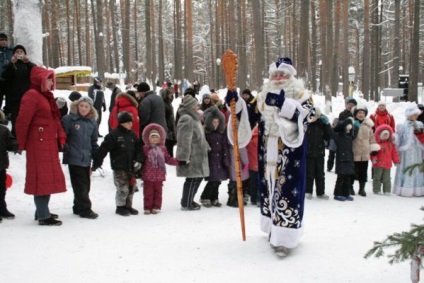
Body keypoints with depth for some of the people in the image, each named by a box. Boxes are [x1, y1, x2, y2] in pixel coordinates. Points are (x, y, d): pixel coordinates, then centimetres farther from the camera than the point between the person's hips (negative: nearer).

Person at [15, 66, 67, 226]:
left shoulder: (47, 96, 18)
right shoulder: (32, 96, -12)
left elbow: (55, 120, 19)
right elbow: (22, 121, -17)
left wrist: (61, 138, 7)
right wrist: (22, 144, -8)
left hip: (50, 145, 10)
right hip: (39, 145, -10)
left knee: (49, 178, 15)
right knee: (42, 179, -6)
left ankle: (42, 211, 27)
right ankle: (43, 216, -2)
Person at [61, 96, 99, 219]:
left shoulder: (92, 122, 12)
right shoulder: (69, 119, -5)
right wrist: (64, 148, -13)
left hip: (86, 158, 6)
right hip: (74, 158, -6)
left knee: (86, 184, 11)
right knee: (80, 185, -4)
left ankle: (78, 207, 24)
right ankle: (85, 209, 3)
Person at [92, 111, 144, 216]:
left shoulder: (132, 135, 10)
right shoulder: (114, 135, -11)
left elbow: (138, 149, 13)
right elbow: (103, 149, -13)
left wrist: (139, 161, -2)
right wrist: (96, 163, -14)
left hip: (130, 167, 6)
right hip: (119, 168, -6)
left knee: (131, 187, 11)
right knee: (123, 188, -7)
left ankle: (128, 206, 26)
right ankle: (120, 207, 12)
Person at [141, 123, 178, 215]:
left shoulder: (162, 148, 7)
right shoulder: (145, 149, -2)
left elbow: (168, 159, 12)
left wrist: (177, 161, 5)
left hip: (159, 175, 3)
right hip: (148, 175, -2)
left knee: (158, 191, 8)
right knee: (148, 192, 3)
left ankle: (156, 207, 16)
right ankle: (147, 208, 10)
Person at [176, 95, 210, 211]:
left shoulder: (194, 118, 17)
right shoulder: (187, 119, -17)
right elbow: (184, 140, -23)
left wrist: (206, 148, 27)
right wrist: (184, 157, -25)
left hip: (197, 156, 10)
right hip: (191, 157, -10)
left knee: (197, 178, 15)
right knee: (192, 179, -5)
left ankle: (188, 200, 26)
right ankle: (186, 204, 6)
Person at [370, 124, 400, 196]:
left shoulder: (390, 144, 9)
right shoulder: (376, 143, -8)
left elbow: (394, 153, 12)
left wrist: (396, 160, 10)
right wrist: (373, 159, -27)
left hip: (387, 164, 4)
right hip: (378, 164, -4)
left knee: (386, 178, 8)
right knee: (377, 177, 4)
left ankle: (387, 190, 14)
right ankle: (376, 190, 13)